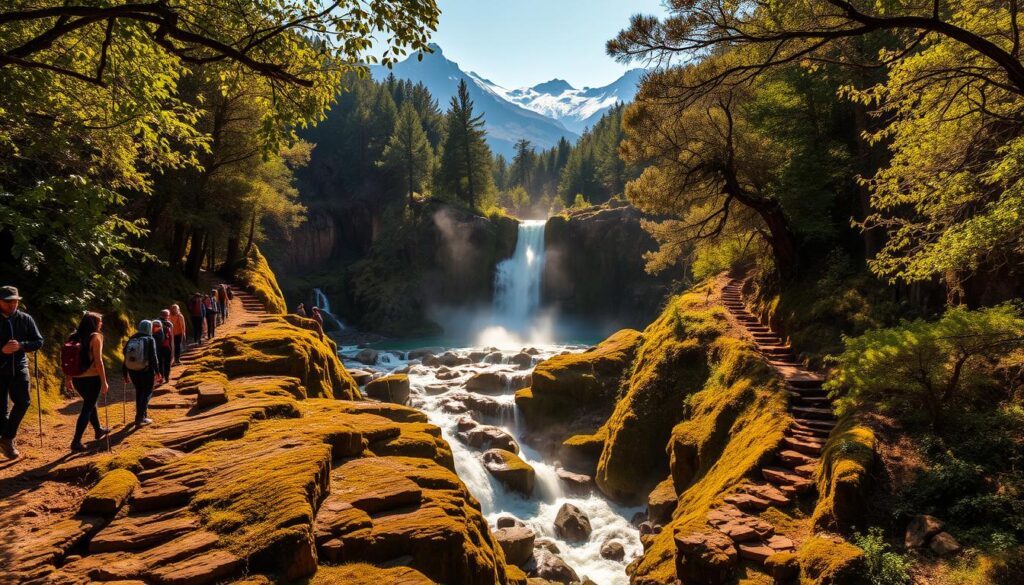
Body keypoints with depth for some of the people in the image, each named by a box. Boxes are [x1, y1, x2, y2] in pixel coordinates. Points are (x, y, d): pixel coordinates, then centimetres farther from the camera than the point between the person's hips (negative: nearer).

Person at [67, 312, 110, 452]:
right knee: (87, 409, 1)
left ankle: (98, 430, 41)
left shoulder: (74, 337, 8)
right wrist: (104, 382, -12)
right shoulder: (95, 337, -10)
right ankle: (76, 442, -2)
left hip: (77, 379, 7)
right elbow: (98, 361, -15)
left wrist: (69, 379, 16)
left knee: (90, 403, 24)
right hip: (91, 378, -7)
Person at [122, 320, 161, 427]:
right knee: (147, 392, 4)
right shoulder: (150, 339, -4)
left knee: (139, 391, 21)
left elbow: (125, 356, 10)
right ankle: (140, 417, -6)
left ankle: (141, 414, 27)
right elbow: (153, 357, -13)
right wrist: (157, 372, -11)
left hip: (132, 370, 5)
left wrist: (125, 373, 16)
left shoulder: (131, 339, 10)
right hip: (146, 369, -5)